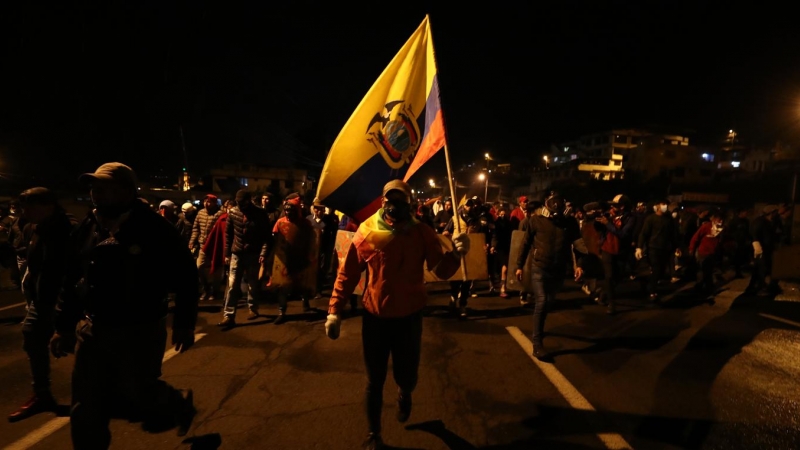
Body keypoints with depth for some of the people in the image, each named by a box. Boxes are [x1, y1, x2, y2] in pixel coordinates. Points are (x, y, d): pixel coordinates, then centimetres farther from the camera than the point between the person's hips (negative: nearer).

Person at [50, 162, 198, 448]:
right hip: (92, 331, 6)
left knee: (138, 392, 7)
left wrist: (184, 323, -8)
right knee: (85, 411, 12)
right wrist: (64, 326, 14)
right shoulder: (87, 228, 3)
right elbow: (71, 281, 12)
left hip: (140, 331, -6)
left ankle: (180, 405, 40)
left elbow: (185, 276, -11)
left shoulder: (154, 229, -14)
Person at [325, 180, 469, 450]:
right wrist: (335, 310, -7)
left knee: (407, 376, 12)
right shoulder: (366, 232, -10)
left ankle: (404, 395, 51)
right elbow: (348, 273, -4)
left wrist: (456, 254, -35)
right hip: (374, 317, 0)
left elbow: (441, 271, -14)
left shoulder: (422, 233, -8)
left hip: (409, 317, 0)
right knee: (374, 381, 12)